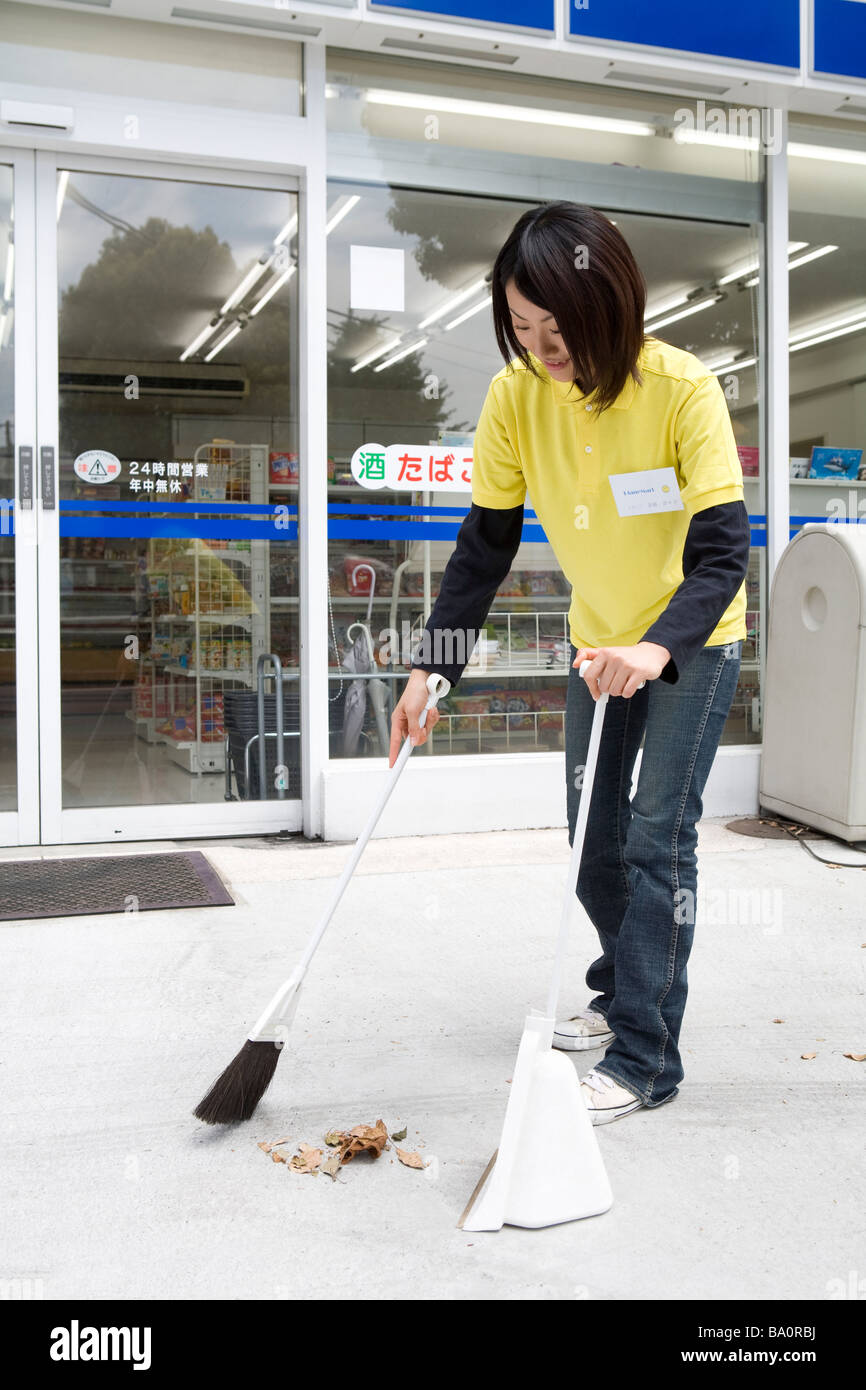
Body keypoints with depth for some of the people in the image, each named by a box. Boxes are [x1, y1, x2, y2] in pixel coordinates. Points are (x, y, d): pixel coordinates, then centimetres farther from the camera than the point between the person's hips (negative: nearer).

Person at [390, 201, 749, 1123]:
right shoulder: (515, 397, -13)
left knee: (657, 837, -9)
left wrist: (656, 649, -45)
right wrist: (430, 667, -15)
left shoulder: (683, 389, -25)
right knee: (593, 839, 11)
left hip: (692, 642, -5)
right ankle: (623, 988, 35)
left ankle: (643, 1056, 2)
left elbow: (721, 551, -28)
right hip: (600, 640, 5)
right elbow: (484, 546, -8)